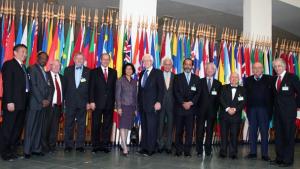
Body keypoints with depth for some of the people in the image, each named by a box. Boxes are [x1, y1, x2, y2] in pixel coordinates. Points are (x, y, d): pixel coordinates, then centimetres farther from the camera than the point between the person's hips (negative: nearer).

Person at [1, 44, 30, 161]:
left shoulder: (23, 67, 19)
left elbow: (25, 84, 14)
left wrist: (25, 101, 6)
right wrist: (9, 102, -19)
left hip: (22, 103, 8)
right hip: (13, 103, -8)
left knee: (18, 129, 12)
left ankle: (13, 151, 21)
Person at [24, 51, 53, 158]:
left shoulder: (46, 73, 19)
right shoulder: (33, 69, -1)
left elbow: (50, 87, 14)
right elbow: (33, 86, -10)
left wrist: (48, 100, -3)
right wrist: (41, 100, -13)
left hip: (45, 104, 6)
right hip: (35, 103, -6)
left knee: (39, 127, 7)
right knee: (30, 127, -3)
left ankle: (37, 149, 10)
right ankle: (27, 150, 2)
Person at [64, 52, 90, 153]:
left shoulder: (88, 72, 4)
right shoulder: (68, 70, 8)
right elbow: (64, 85, 8)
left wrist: (89, 102, -4)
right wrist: (64, 99, 1)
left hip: (83, 102, -1)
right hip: (70, 102, 1)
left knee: (81, 124, 4)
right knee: (69, 124, 4)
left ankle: (80, 145, 12)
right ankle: (68, 145, 14)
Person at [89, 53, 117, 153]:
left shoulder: (113, 72, 11)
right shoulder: (94, 72, 4)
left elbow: (115, 87, 9)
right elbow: (91, 88, -1)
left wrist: (115, 101, 1)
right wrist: (92, 101, -9)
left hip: (110, 103, 2)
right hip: (98, 103, -2)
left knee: (108, 125, 5)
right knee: (96, 125, 3)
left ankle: (105, 145, 13)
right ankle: (95, 145, 12)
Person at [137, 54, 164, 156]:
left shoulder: (158, 73, -1)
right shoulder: (142, 73, 17)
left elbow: (161, 89, -7)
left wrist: (158, 102, -16)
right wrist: (138, 102, 13)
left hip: (152, 105, -6)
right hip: (142, 105, 6)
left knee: (151, 128, -3)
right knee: (144, 127, 8)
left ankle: (150, 149, 3)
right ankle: (144, 148, 14)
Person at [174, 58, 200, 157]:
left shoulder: (196, 78, 13)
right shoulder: (178, 77, 9)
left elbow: (198, 93, 6)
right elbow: (176, 92, -1)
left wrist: (191, 103, -8)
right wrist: (183, 103, -11)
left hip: (191, 107, 1)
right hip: (179, 107, -1)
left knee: (189, 130, -1)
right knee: (179, 130, 2)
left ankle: (187, 150, 6)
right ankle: (178, 150, 9)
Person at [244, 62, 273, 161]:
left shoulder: (269, 79, 0)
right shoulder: (248, 80, 10)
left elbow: (272, 94, -5)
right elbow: (245, 94, 8)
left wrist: (270, 108, -10)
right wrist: (247, 105, -1)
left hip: (264, 109, -3)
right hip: (251, 109, 3)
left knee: (264, 132, 2)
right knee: (252, 131, 8)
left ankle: (264, 154, 9)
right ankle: (253, 152, 16)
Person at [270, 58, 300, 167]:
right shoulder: (274, 79, 12)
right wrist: (275, 105, 10)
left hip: (289, 111, -6)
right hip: (277, 111, 6)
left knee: (289, 135, -1)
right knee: (278, 135, 9)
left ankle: (288, 160, 7)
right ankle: (279, 158, 17)